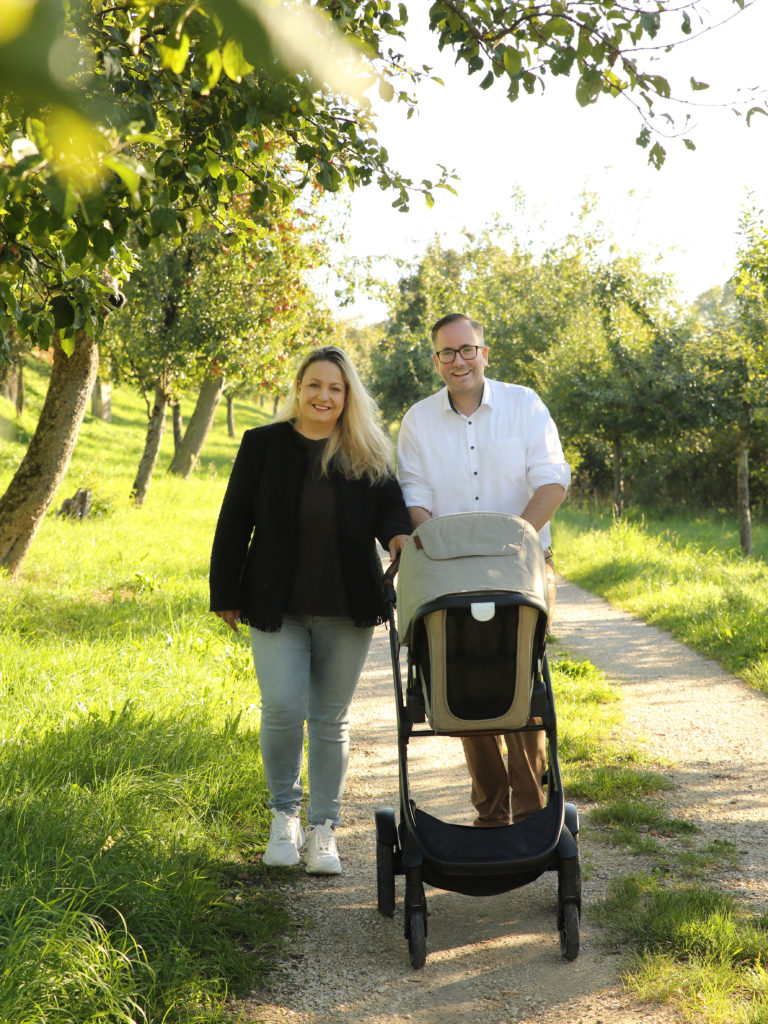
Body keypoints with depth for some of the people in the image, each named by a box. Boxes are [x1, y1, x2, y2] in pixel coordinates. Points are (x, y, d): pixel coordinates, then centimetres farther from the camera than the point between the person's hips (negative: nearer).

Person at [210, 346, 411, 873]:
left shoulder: (368, 455, 7)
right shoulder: (264, 445, 3)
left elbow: (390, 508, 5)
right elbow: (234, 524, 3)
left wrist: (398, 534, -19)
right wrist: (226, 594, 1)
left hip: (347, 610, 1)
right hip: (277, 606, -1)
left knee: (331, 718, 7)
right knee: (283, 709, -9)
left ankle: (324, 829, 19)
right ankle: (284, 814, 16)